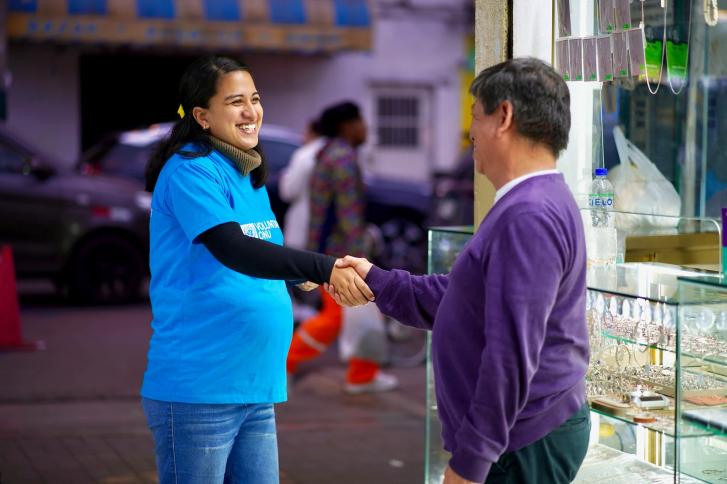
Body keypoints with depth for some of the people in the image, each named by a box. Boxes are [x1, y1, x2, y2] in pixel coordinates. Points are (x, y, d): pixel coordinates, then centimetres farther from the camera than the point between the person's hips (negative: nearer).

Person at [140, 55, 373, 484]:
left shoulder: (251, 177, 14)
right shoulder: (190, 170, -13)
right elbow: (232, 248, -26)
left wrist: (328, 273, 4)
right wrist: (323, 267, -36)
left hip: (256, 388, 8)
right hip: (197, 392, -8)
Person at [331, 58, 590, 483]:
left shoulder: (529, 218, -22)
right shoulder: (527, 207, 15)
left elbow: (511, 356, -26)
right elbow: (456, 298, 21)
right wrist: (376, 281, 19)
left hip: (523, 448, -10)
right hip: (524, 436, 10)